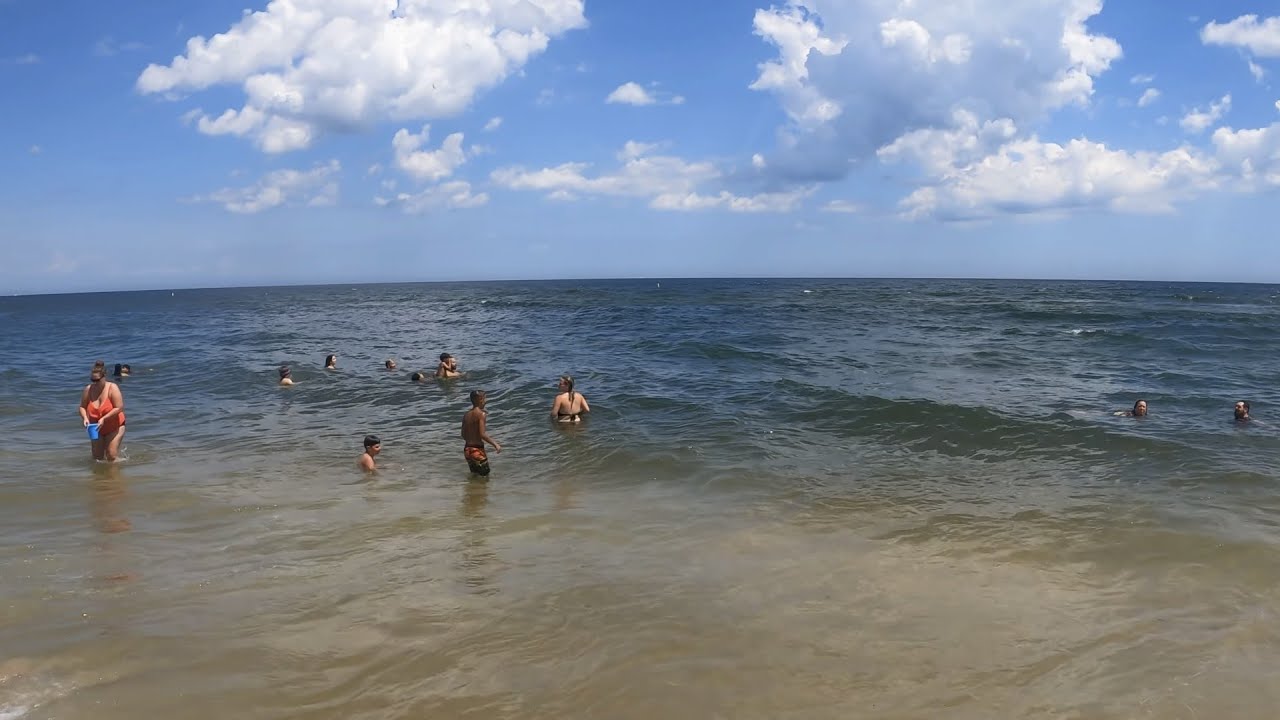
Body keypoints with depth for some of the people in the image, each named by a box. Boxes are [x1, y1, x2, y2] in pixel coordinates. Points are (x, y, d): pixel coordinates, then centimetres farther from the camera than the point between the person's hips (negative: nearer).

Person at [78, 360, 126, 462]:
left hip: (114, 427, -4)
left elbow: (119, 408, -22)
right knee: (97, 457, 8)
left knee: (112, 455, -12)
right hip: (97, 428, 4)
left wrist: (103, 418, -30)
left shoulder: (112, 388, -18)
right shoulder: (88, 390, -7)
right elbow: (82, 407, 2)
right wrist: (85, 418, -19)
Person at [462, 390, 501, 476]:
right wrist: (495, 444, -13)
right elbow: (482, 435, -21)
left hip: (467, 449, 8)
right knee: (485, 476, 2)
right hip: (477, 450, -8)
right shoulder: (481, 414, -14)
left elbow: (464, 435, 13)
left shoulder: (466, 415, 8)